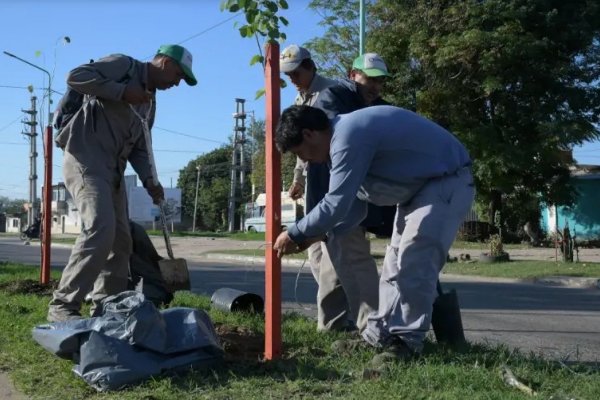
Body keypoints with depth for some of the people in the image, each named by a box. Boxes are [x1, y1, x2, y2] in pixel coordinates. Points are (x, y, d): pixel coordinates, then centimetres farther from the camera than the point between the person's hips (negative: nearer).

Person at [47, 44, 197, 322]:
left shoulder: (150, 102, 22)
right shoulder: (123, 65, -1)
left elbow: (138, 147, 17)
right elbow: (76, 77, -13)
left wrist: (149, 180, 2)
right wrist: (122, 91, -15)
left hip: (113, 170, 9)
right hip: (85, 159, -9)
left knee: (121, 239, 7)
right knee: (100, 229, -23)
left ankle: (106, 307, 16)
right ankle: (63, 305, -18)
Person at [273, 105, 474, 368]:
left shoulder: (349, 137, -28)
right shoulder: (344, 138, 6)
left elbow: (336, 205, -28)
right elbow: (353, 205, 11)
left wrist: (295, 235, -15)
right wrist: (318, 235, 3)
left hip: (448, 182, -11)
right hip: (421, 185, 11)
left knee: (413, 262, -18)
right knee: (397, 262, 11)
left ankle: (407, 341, -8)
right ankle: (379, 335, 18)